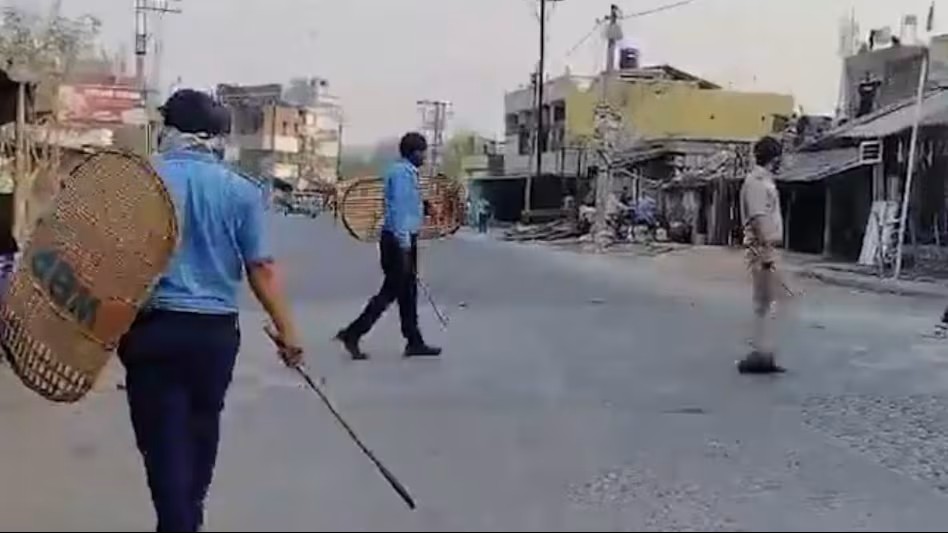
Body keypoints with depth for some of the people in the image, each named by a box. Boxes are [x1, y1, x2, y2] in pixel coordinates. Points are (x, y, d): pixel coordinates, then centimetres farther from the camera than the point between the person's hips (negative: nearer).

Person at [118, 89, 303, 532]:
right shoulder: (241, 191, -2)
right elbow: (261, 268, -2)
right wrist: (286, 329, 5)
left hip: (152, 327, -2)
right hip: (216, 330, 3)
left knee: (163, 439, 3)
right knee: (200, 433, 20)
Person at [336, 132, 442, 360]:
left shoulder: (406, 172, 17)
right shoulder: (402, 172, -14)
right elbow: (399, 208, -21)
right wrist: (404, 245, -23)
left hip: (403, 240, 10)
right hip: (400, 240, -10)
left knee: (407, 292, 12)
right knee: (390, 292, -6)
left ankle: (414, 342, 17)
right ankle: (352, 334, -2)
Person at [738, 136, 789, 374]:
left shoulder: (765, 180, 17)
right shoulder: (757, 181, -14)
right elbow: (758, 219, -21)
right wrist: (766, 252, -25)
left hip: (768, 248, 10)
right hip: (762, 249, -10)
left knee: (766, 303, 12)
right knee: (765, 303, -8)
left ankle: (763, 354, 17)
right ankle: (761, 355, -4)